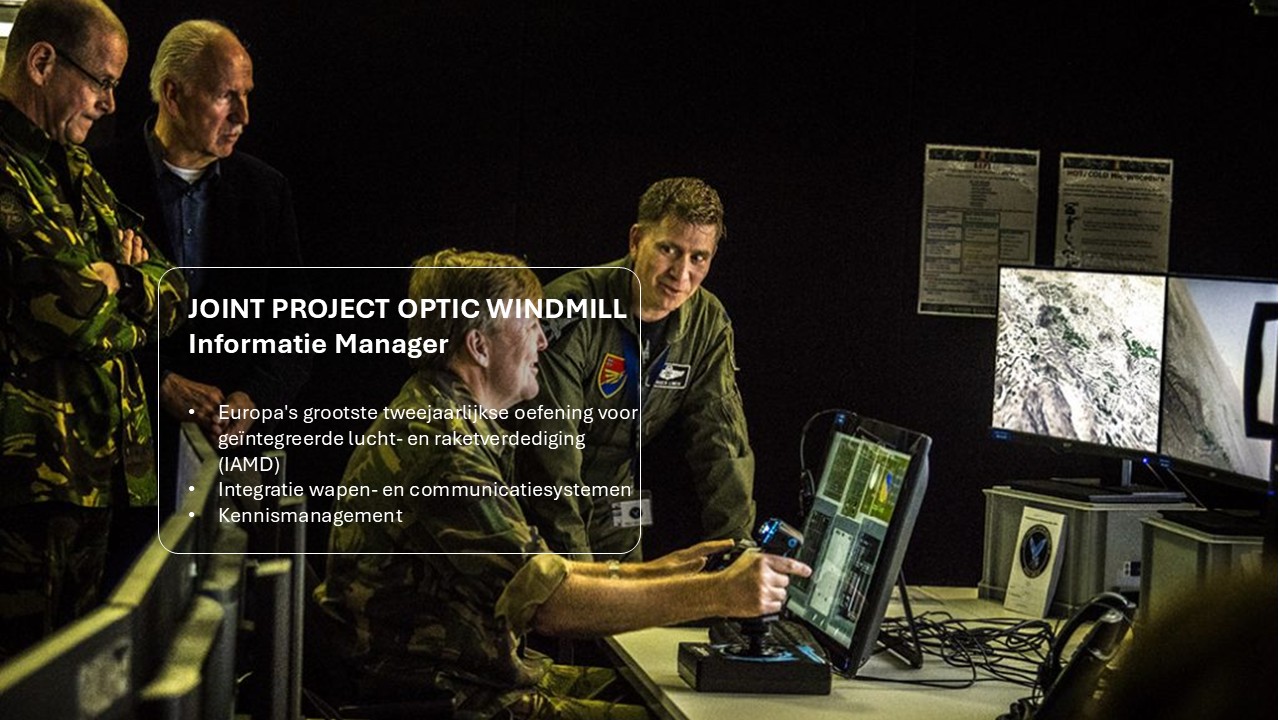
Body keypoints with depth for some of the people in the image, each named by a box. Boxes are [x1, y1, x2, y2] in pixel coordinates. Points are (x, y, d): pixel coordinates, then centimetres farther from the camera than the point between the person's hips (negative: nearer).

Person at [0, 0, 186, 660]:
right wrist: (118, 287, 0)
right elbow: (68, 304, -21)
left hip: (96, 474, 9)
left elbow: (170, 295, 14)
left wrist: (102, 286, -5)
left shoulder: (77, 174, 18)